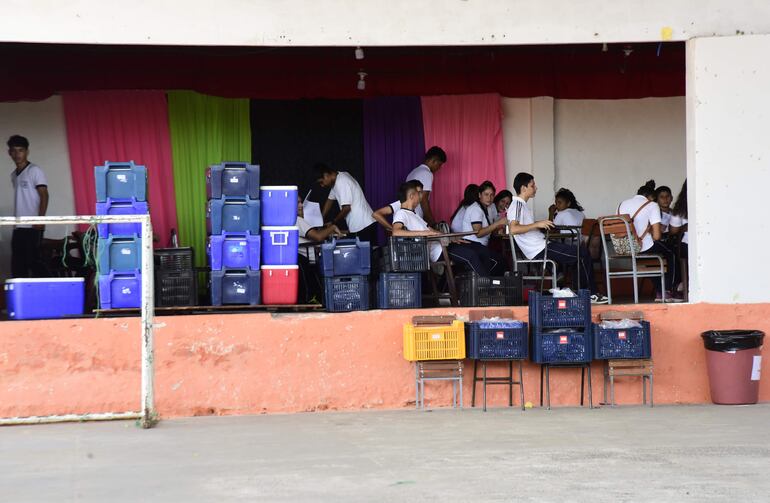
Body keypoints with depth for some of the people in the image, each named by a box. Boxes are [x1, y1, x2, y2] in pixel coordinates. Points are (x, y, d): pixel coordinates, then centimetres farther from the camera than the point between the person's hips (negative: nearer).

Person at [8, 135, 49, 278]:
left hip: (33, 227, -7)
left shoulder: (34, 171, -3)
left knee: (34, 261, -8)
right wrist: (16, 221, 12)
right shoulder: (14, 175, 16)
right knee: (18, 266, 5)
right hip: (18, 227, 7)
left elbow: (44, 196, -8)